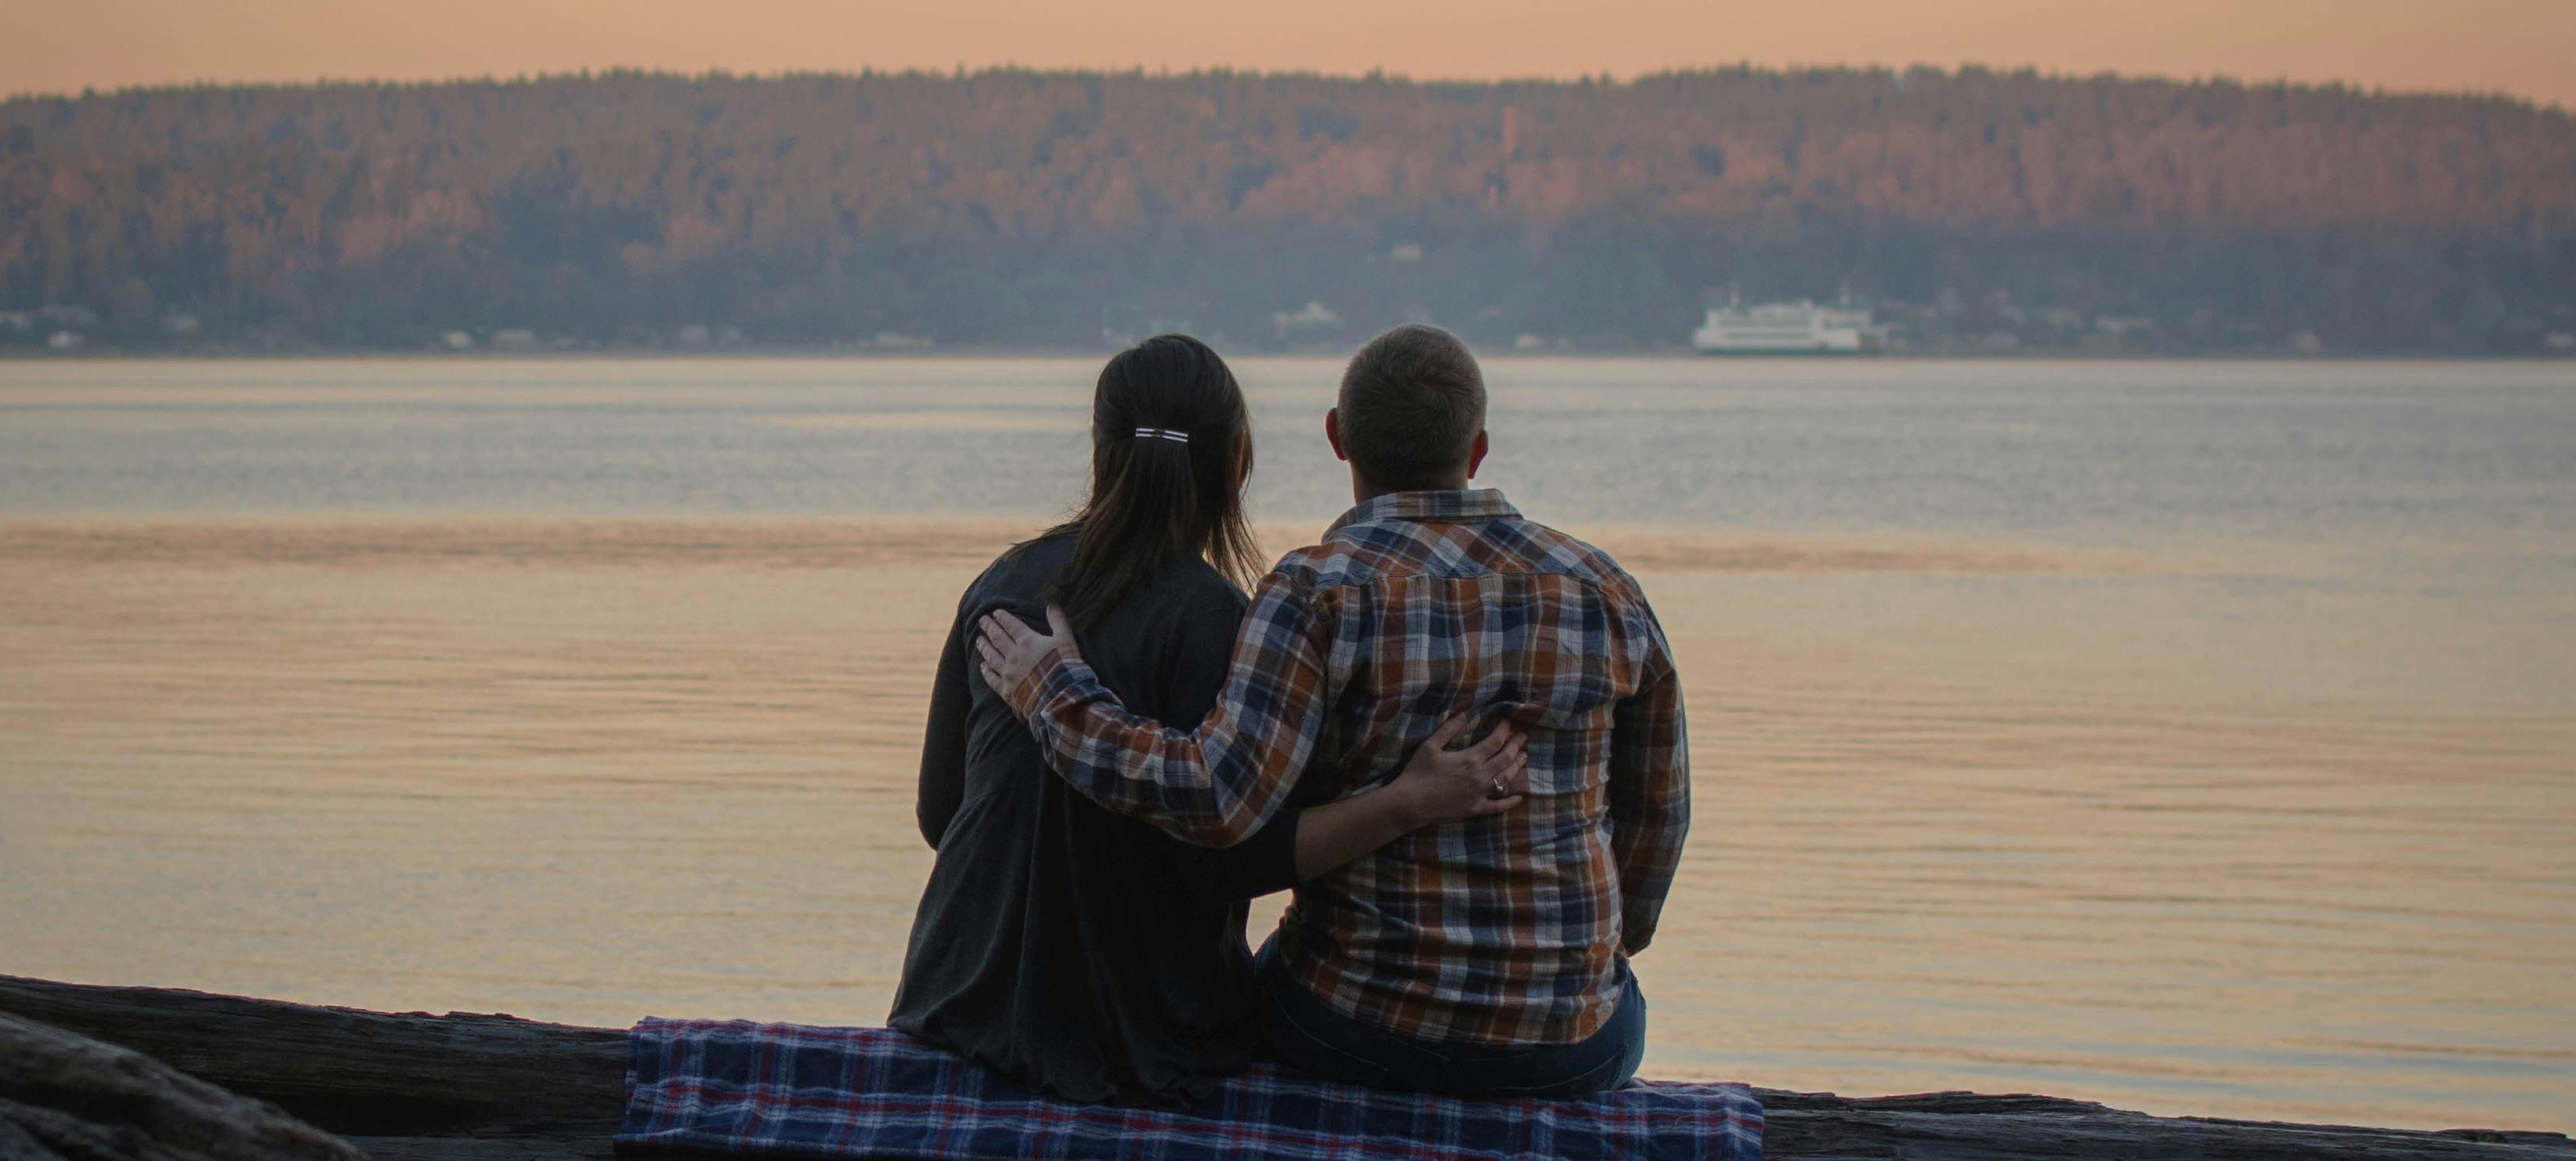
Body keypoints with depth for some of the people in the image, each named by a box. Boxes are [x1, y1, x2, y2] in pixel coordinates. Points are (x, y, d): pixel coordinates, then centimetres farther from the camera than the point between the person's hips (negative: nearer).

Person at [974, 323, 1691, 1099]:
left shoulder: (1321, 592, -14)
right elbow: (1656, 810, 9)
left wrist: (1050, 690, -13)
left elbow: (1216, 796, -25)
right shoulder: (1604, 594, -2)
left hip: (1359, 1028, -2)